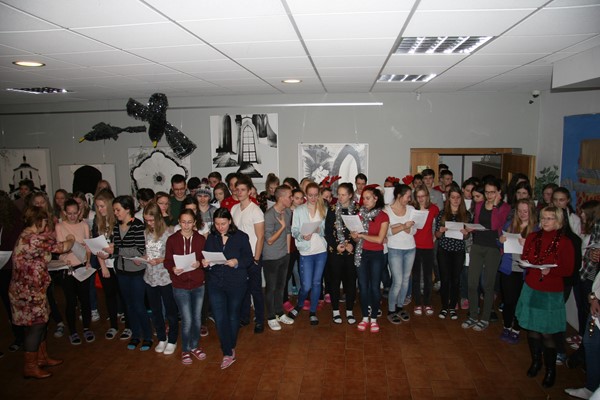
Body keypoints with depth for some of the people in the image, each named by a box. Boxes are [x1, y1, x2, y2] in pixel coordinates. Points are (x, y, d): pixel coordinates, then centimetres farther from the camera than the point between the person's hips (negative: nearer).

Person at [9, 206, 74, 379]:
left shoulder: (27, 236, 7)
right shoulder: (35, 239, -23)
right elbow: (62, 247, -15)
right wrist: (71, 240, 5)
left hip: (31, 289, 10)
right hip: (29, 292, -10)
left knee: (40, 323, 18)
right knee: (35, 326, 1)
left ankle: (42, 358, 32)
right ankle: (30, 367, 14)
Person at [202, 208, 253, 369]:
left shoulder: (241, 237, -5)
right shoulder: (211, 238, 3)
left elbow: (249, 259, -4)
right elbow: (205, 258, 10)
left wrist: (237, 263, -23)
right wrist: (204, 263, -13)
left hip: (237, 283, -2)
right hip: (215, 283, 2)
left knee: (233, 316, 13)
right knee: (220, 318, -4)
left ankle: (231, 347, 35)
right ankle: (228, 353, 9)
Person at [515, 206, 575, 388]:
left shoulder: (564, 243, -9)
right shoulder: (532, 238, 3)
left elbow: (568, 270, -8)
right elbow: (524, 259, 12)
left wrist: (550, 270, -24)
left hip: (551, 294, -4)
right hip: (530, 289, 4)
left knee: (547, 333, 1)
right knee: (531, 328, 12)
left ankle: (550, 370, 20)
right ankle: (535, 362, 33)